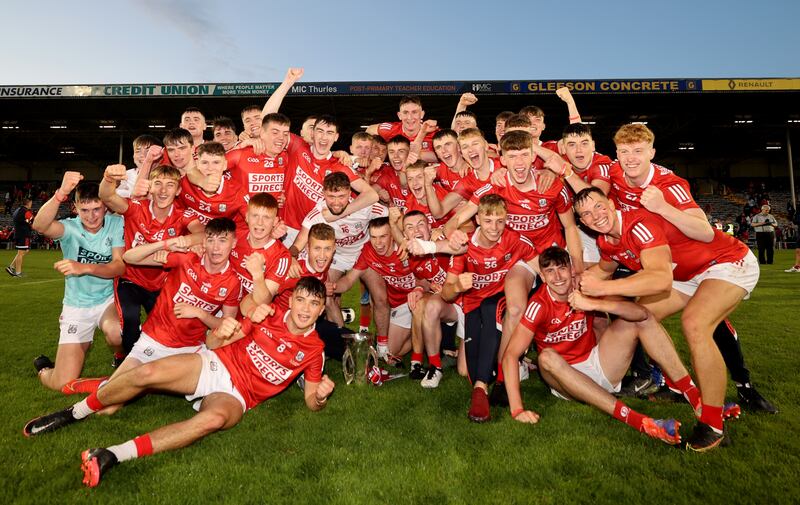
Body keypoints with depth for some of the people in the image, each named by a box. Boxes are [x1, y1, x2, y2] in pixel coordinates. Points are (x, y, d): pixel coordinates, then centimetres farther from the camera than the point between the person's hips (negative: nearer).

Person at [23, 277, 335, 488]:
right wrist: (219, 334, -20)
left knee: (214, 418, -37)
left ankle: (114, 455, -32)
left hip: (236, 396, -2)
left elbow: (311, 402, 1)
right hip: (215, 365, 3)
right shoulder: (268, 315, -1)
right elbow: (212, 345, 5)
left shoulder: (314, 351, -3)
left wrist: (320, 396, -23)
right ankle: (73, 414, 8)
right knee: (147, 373, -19)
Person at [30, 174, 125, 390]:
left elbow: (120, 266, -15)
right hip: (77, 305, 0)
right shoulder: (70, 228, -11)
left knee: (116, 332, -37)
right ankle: (43, 368, 35)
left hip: (108, 299, 0)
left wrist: (85, 268, -32)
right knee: (63, 384, -4)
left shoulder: (116, 224, -9)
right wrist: (61, 193, -49)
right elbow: (40, 226, -34)